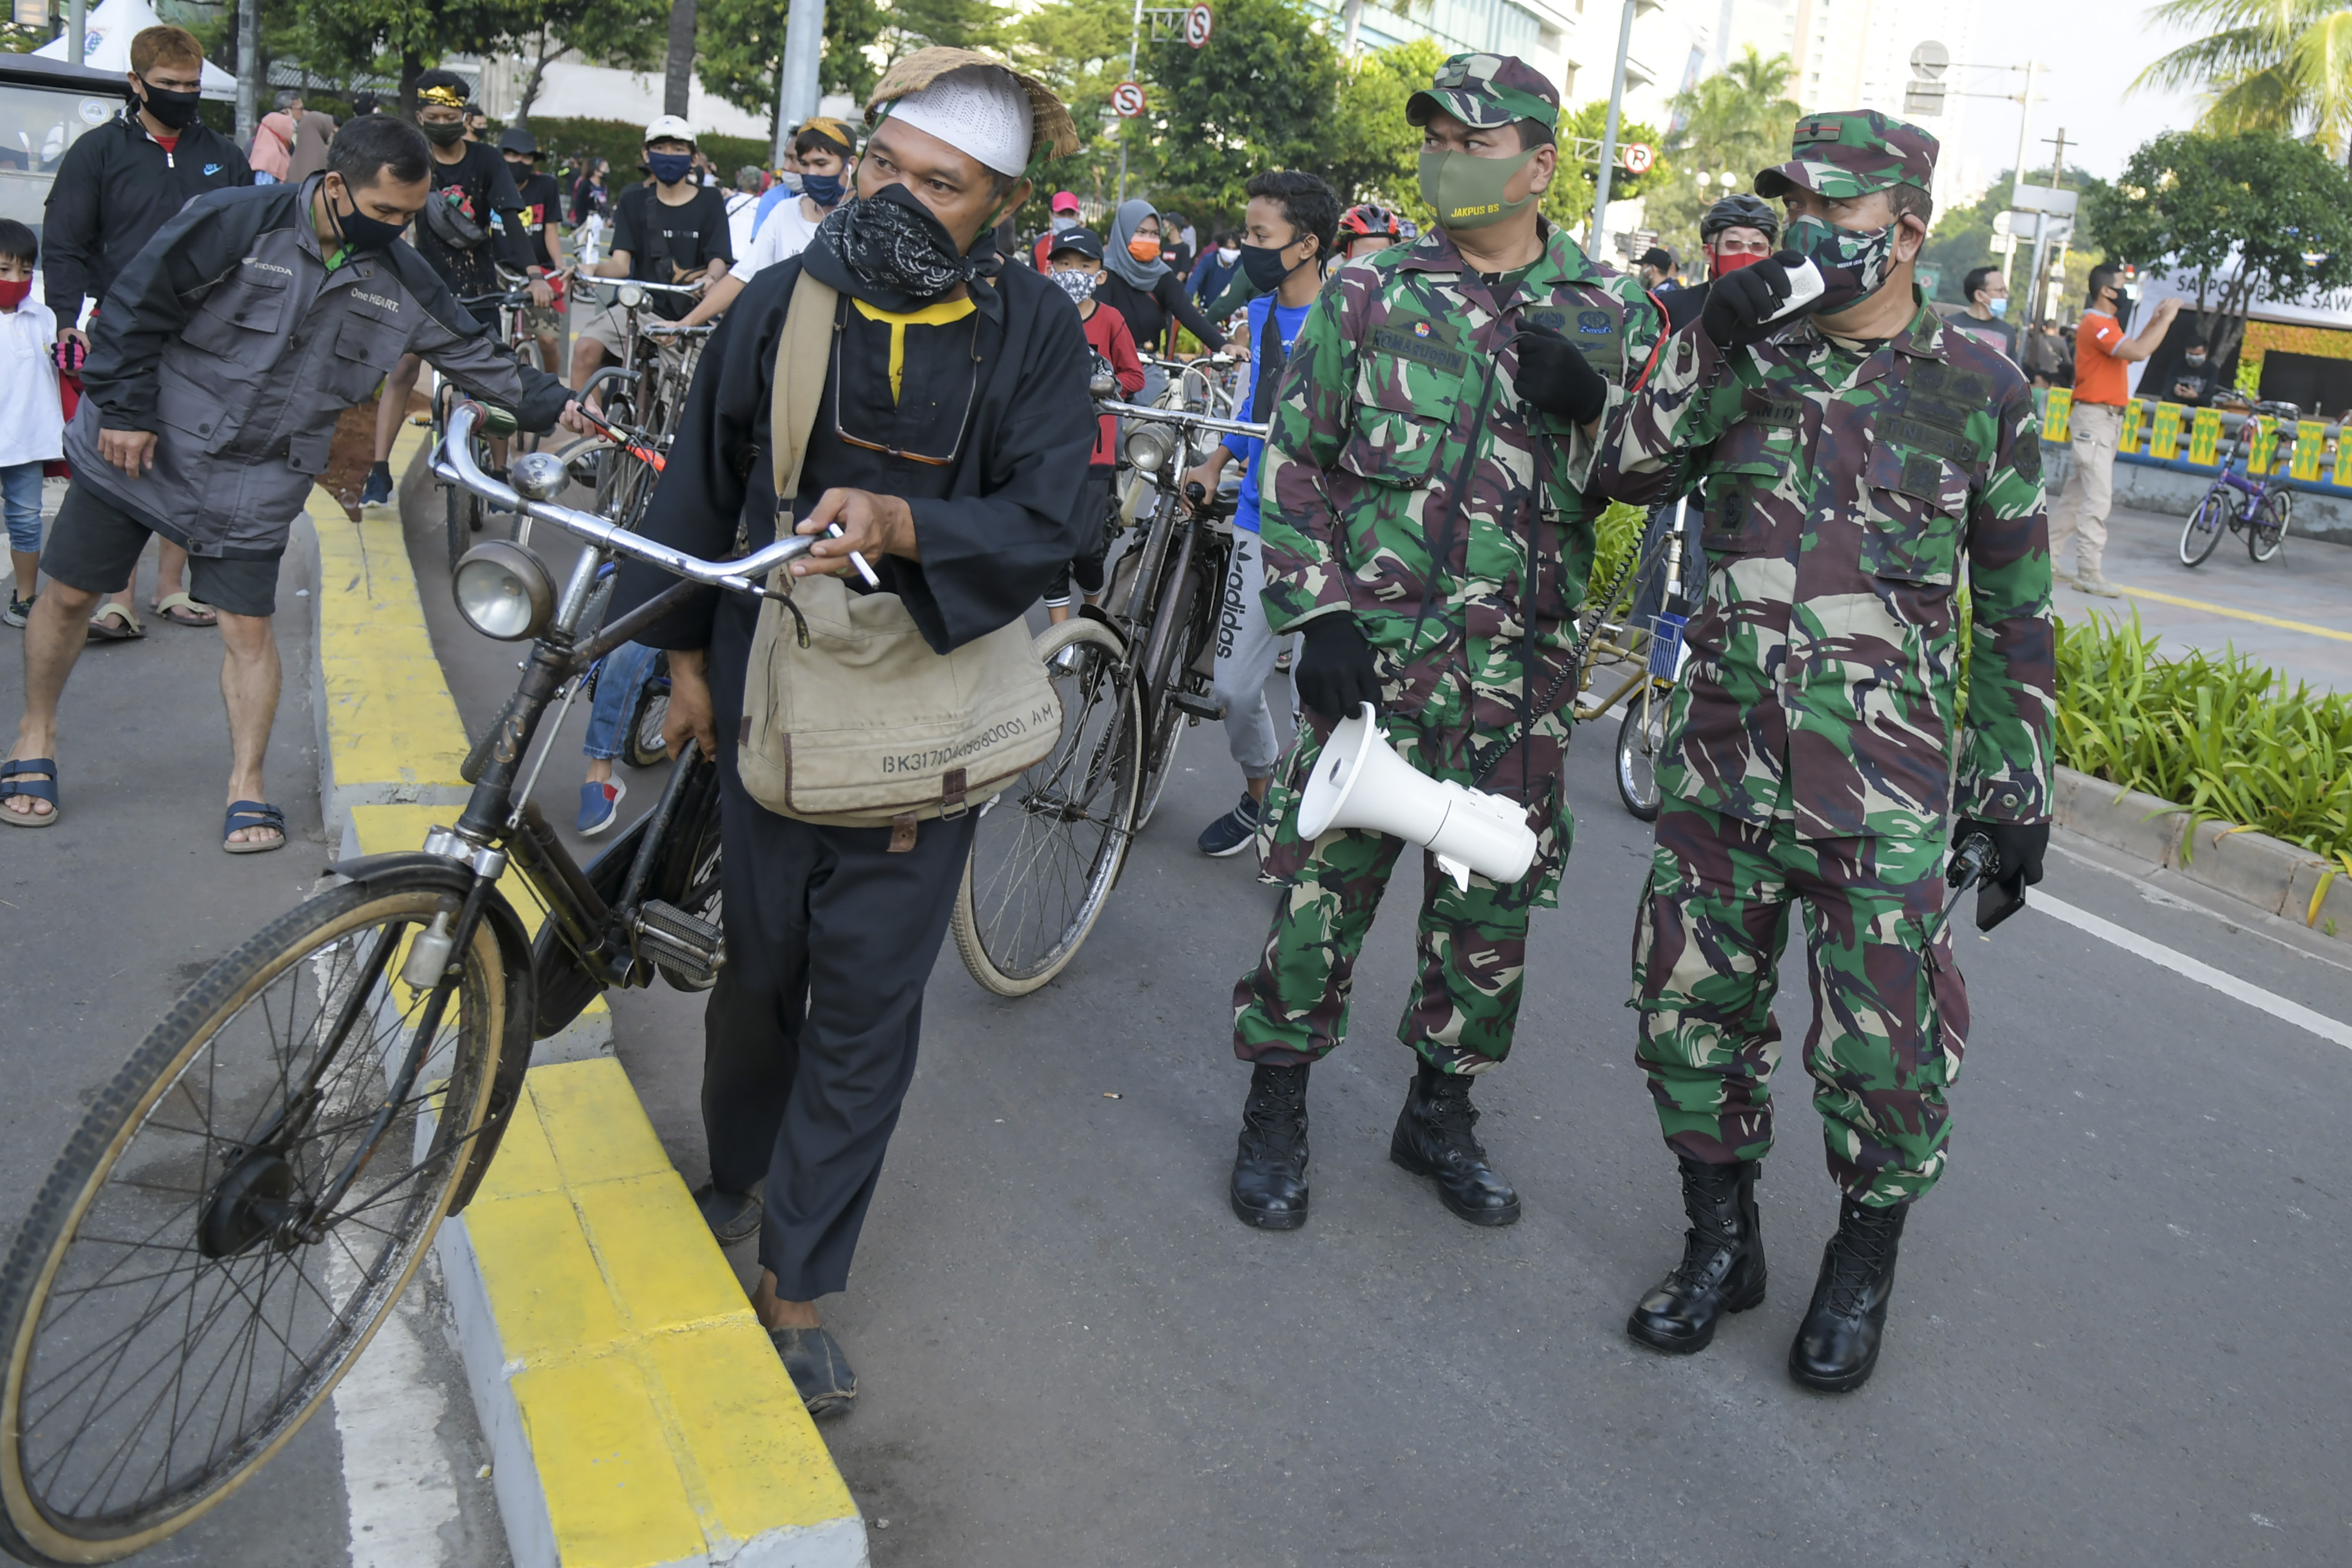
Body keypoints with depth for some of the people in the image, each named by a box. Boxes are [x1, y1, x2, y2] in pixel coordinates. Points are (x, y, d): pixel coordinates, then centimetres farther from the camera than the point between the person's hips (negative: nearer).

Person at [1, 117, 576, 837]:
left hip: (253, 484, 2)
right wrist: (125, 407, -13)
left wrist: (555, 404, -7)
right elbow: (135, 303, -12)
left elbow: (473, 352, 3)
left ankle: (247, 787, 12)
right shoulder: (233, 223, -18)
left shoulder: (400, 277, -4)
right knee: (68, 595, 8)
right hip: (138, 450, -2)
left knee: (248, 627, -1)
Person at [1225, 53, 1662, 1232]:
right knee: (1321, 891, 2)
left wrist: (1592, 402, -12)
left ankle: (1439, 1112, 31)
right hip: (1372, 655, -2)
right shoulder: (1368, 294, 3)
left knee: (1491, 909, 11)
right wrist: (1318, 613, -8)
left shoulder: (1612, 316, 8)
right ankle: (1276, 1110, 22)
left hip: (1522, 675, 2)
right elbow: (1295, 464, 3)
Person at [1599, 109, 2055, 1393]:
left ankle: (1864, 1265, 27)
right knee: (1692, 1009, 10)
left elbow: (2013, 610, 6)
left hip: (1883, 781, -3)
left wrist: (2016, 786, 4)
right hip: (1718, 756, 3)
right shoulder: (1750, 352, 7)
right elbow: (1629, 473, -5)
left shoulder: (1979, 392, 2)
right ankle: (1720, 1243, 31)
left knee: (1884, 1044, 1)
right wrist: (1711, 344, -15)